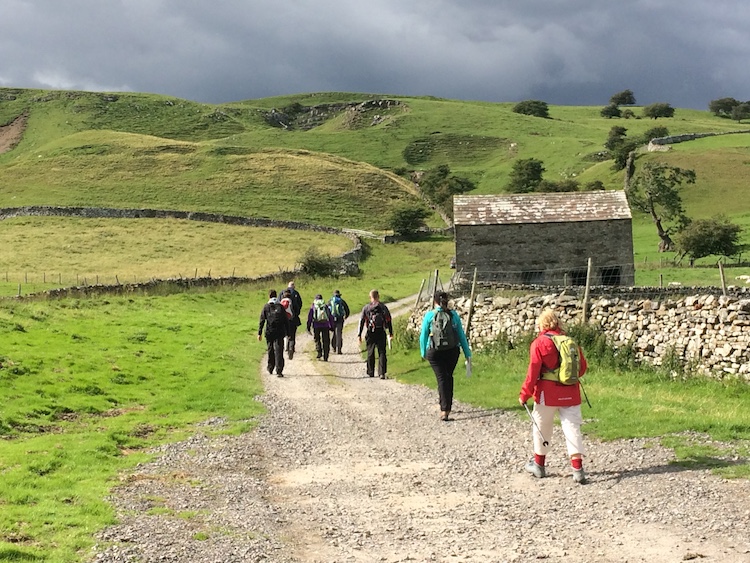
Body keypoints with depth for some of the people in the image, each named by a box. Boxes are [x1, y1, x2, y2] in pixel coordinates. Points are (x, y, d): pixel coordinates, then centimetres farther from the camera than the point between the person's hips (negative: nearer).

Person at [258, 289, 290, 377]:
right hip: (279, 333, -1)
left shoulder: (266, 307, 1)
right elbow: (286, 321, 2)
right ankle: (279, 371, -14)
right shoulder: (280, 307, 2)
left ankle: (270, 368, 30)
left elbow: (262, 321, -2)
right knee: (279, 352, -4)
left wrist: (259, 333, 0)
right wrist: (288, 333, 7)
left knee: (270, 351, 17)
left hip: (269, 332, 1)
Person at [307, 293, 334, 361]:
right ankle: (325, 357, 5)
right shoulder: (326, 306, 12)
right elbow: (331, 317, 12)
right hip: (325, 325, 1)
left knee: (317, 339, 14)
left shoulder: (313, 306, 8)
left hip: (316, 325, -1)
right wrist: (331, 326, 16)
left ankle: (319, 352, -8)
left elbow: (309, 316, 4)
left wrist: (308, 326, 6)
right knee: (326, 341, 7)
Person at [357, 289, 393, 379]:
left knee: (370, 353, 13)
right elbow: (389, 321, 4)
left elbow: (361, 321, 0)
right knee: (382, 353, 0)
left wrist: (359, 334, 3)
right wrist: (391, 334, 9)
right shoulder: (383, 307, 3)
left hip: (370, 333, 0)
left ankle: (371, 372, 20)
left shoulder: (366, 308, 1)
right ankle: (382, 373, -12)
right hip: (381, 333, 0)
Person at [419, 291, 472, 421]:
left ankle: (444, 410, -14)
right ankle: (447, 407, 30)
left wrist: (423, 353, 15)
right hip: (452, 351, 2)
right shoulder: (453, 315, 2)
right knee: (449, 377, 20)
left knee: (442, 379, -1)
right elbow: (461, 335, 3)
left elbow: (423, 336, 2)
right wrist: (467, 353, 9)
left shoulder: (429, 315, -2)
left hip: (435, 352, -2)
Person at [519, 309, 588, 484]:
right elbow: (582, 367, 12)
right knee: (572, 428, 3)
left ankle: (539, 464, 26)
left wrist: (524, 394, -4)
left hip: (548, 394, -3)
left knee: (541, 428, 13)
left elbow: (533, 371, -11)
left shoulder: (539, 343, -8)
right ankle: (578, 468, -7)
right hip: (570, 394, 3)